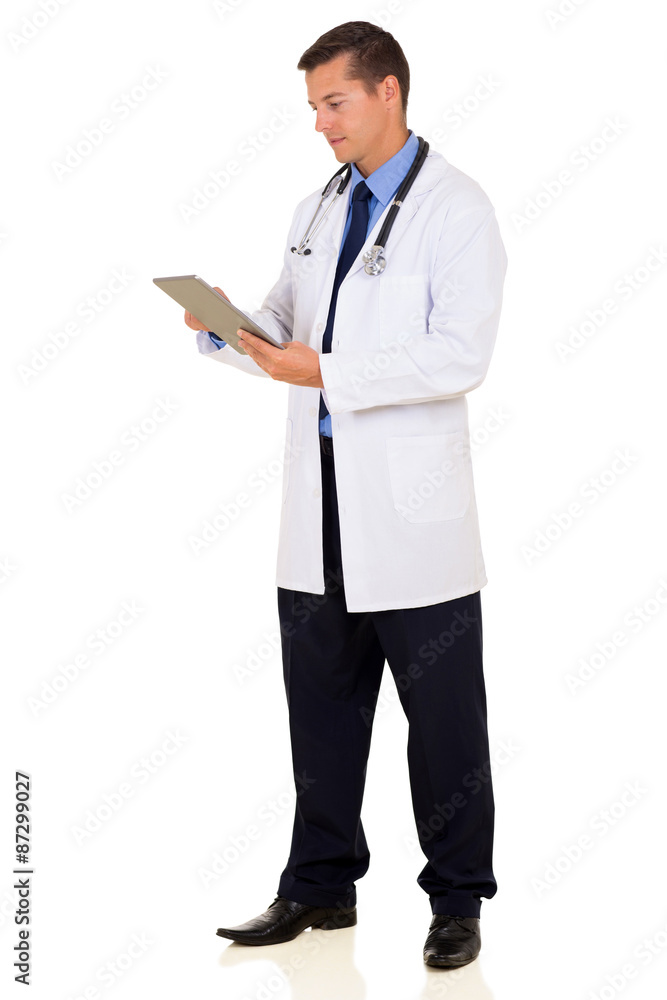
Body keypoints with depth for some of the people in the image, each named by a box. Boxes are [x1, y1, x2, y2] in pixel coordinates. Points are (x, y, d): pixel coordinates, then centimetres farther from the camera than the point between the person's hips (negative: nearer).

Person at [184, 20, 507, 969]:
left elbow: (460, 356, -17)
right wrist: (221, 327, -4)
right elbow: (282, 328, 17)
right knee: (321, 705, 12)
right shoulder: (317, 210, 15)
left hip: (412, 507, -6)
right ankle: (321, 886, 25)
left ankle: (457, 901, 16)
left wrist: (328, 372, -22)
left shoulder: (455, 207, -7)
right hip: (321, 501, 6)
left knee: (442, 717, 4)